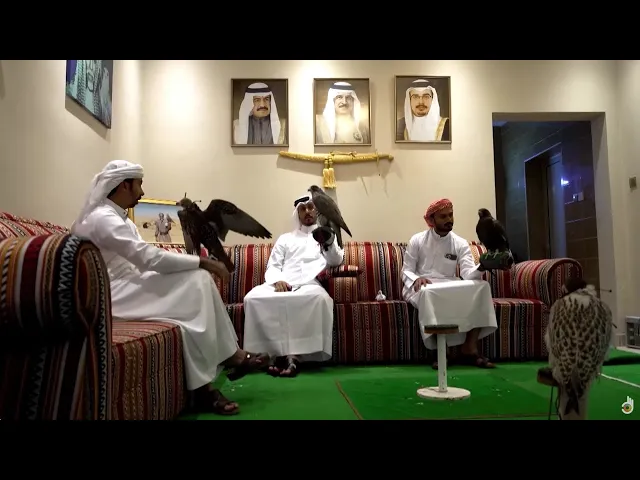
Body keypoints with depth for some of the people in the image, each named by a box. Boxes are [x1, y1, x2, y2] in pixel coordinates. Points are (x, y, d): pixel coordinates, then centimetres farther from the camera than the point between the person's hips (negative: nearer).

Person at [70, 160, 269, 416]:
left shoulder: (117, 218, 17)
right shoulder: (103, 218, -16)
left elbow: (143, 260, 13)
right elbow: (149, 258, -24)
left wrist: (199, 265, 0)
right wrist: (203, 262, -17)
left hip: (126, 287, 9)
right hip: (110, 295, -9)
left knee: (198, 279, -10)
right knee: (196, 279, -20)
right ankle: (229, 355, -11)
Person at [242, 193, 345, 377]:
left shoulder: (326, 236, 24)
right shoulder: (285, 239, 29)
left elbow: (335, 261, 5)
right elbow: (272, 267, 18)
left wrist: (329, 242, -17)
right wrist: (277, 280, -8)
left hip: (309, 284, -2)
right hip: (281, 285, 2)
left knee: (320, 297, -39)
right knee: (253, 297, -30)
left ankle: (293, 355, -35)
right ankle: (285, 353, -31)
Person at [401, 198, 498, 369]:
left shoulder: (460, 243, 6)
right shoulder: (417, 240, 2)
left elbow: (468, 273, -9)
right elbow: (406, 271, -1)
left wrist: (480, 267, -33)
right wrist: (416, 279, -24)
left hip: (450, 288, 3)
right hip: (422, 288, -3)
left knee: (481, 287, -23)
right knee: (428, 293, -39)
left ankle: (470, 350, -23)